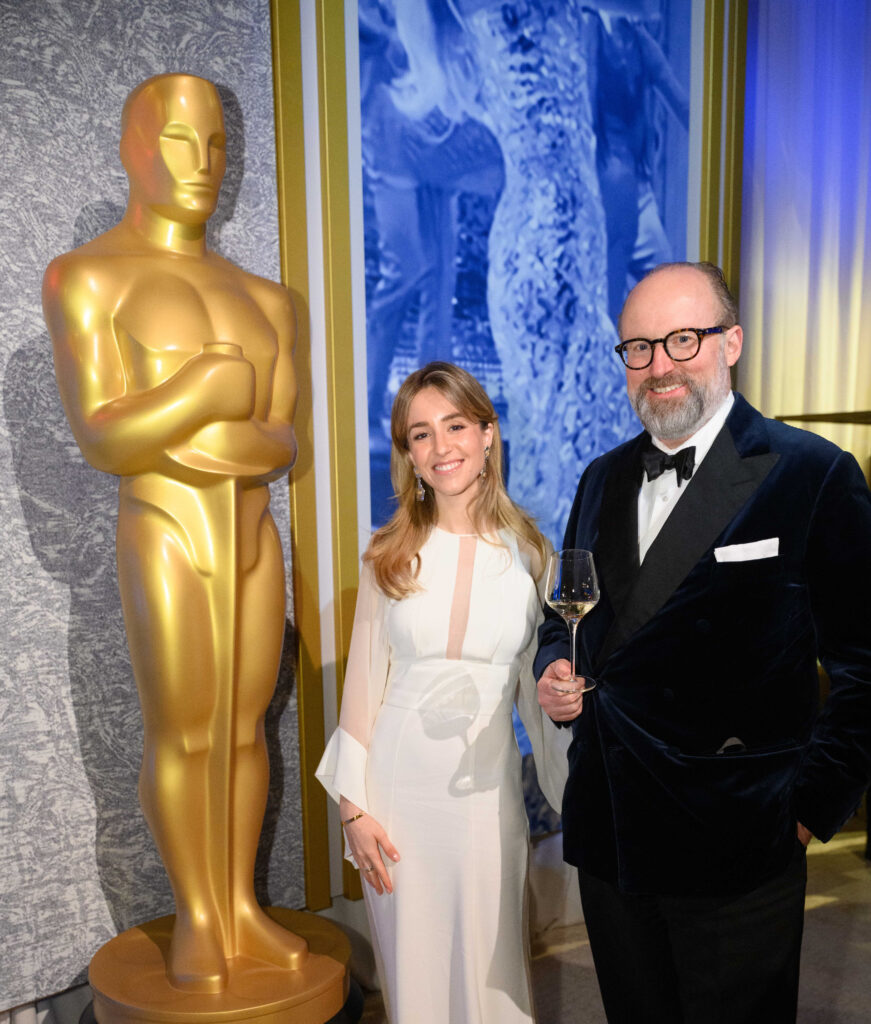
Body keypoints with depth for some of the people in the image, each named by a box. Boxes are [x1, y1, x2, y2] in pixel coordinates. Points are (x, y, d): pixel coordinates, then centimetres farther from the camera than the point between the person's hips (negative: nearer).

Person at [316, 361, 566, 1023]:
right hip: (397, 781, 1)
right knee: (411, 965, 15)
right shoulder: (389, 556, -2)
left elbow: (537, 685, 5)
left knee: (488, 966, 13)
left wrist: (573, 794, 4)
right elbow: (364, 682, 1)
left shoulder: (527, 552, -1)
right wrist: (353, 805, -1)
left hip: (487, 784, 0)